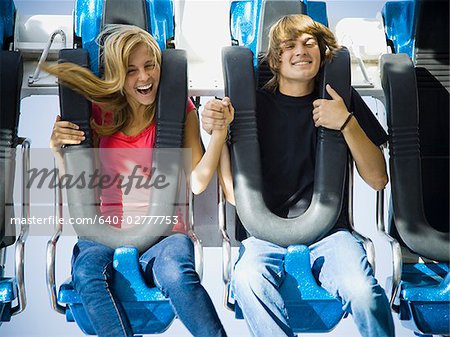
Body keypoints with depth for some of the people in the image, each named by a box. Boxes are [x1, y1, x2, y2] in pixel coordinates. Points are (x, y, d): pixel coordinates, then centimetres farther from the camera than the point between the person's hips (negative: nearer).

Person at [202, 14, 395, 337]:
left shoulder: (343, 101, 7)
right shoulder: (255, 105, 4)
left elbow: (378, 179, 2)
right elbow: (234, 193, 2)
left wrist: (347, 123, -11)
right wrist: (218, 133, -10)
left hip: (329, 231, 1)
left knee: (363, 291, -29)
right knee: (247, 279, -34)